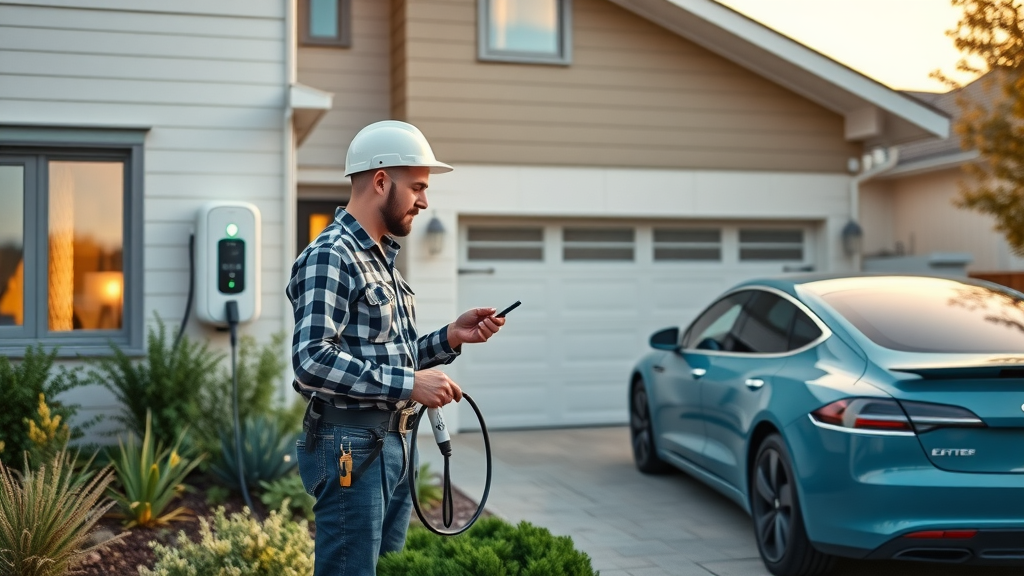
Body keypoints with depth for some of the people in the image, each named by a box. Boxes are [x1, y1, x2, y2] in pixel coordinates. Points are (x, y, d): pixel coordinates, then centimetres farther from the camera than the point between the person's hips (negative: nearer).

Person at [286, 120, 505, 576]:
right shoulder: (330, 256, -13)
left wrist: (450, 338, 5)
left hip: (393, 446, 10)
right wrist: (409, 384, -23)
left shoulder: (383, 258, 17)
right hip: (351, 447, -9)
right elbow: (312, 359, -24)